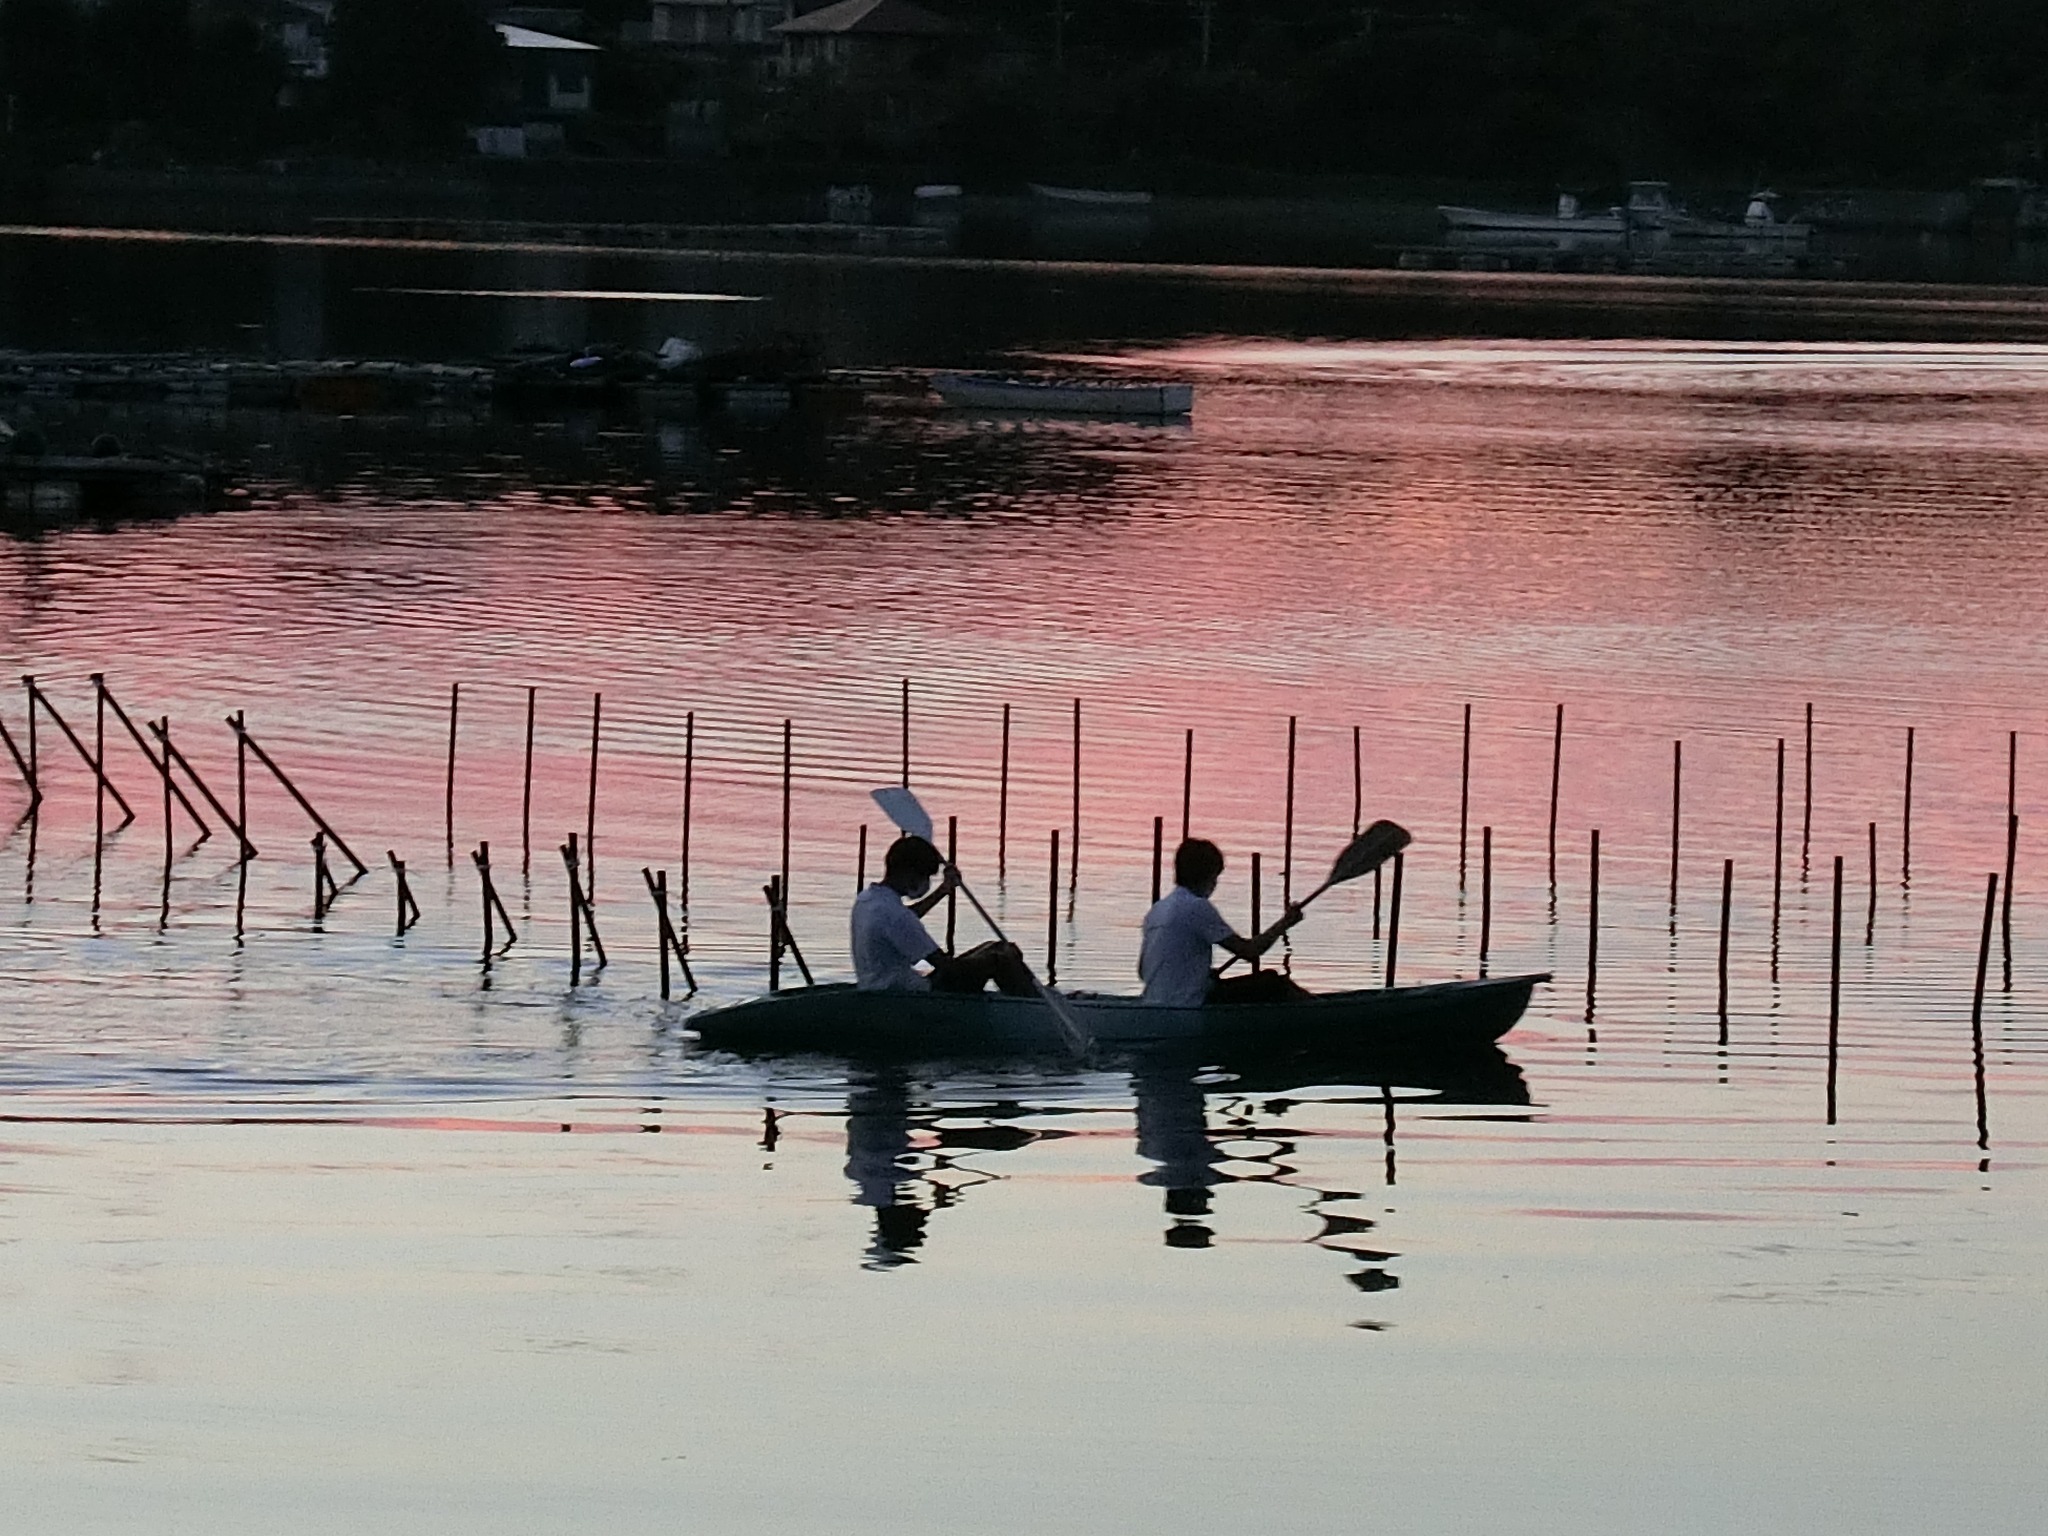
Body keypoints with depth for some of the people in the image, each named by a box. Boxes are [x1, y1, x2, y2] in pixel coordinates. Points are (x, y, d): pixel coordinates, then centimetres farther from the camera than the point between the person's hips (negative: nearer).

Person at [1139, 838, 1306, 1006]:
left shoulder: (1157, 909, 13)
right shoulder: (1198, 907, -14)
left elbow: (1143, 970, 18)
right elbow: (1247, 951, -12)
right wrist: (1284, 924, 2)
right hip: (1190, 1004, -9)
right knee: (1272, 982, 2)